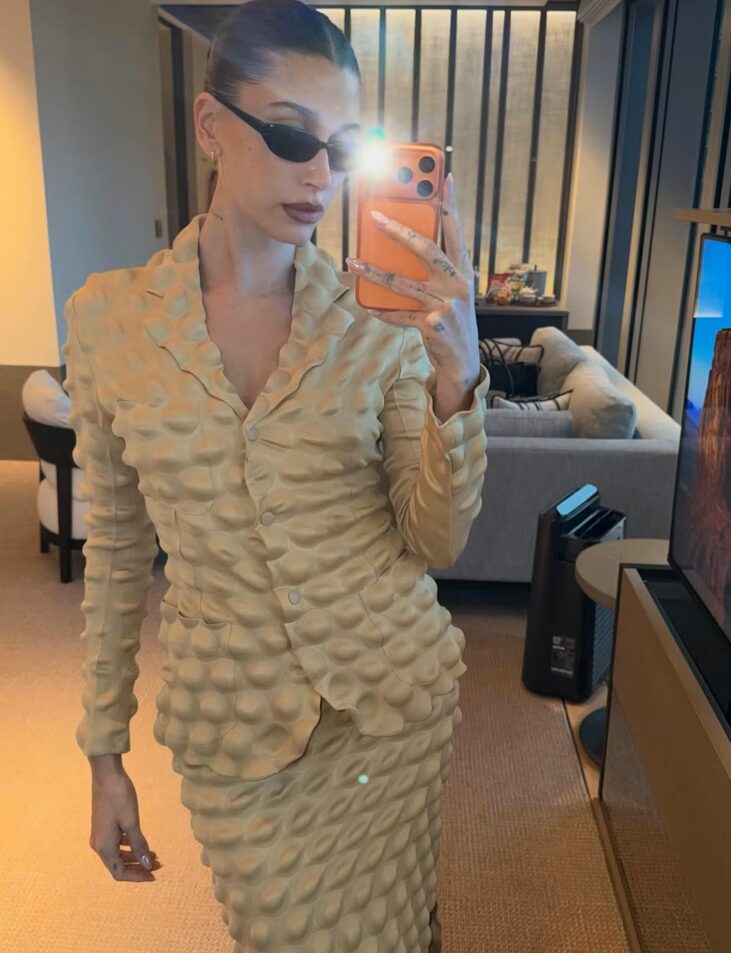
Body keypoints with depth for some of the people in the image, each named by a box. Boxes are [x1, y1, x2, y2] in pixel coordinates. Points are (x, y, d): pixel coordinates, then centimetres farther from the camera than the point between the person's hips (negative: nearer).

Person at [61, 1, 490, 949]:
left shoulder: (382, 314, -8)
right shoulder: (107, 315, -6)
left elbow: (436, 542, -9)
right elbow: (116, 547, 1)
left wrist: (458, 376, -26)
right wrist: (103, 750, 7)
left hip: (395, 698, 1)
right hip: (233, 728, 0)